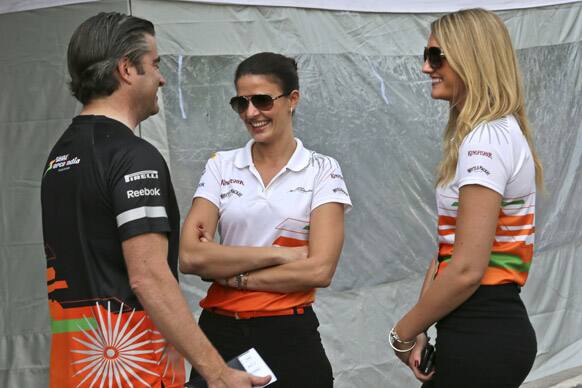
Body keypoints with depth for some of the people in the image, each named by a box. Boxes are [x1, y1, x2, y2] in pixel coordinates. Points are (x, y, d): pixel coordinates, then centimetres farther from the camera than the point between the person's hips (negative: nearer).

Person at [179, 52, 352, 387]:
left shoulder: (322, 171, -1)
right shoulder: (221, 166, 4)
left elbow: (320, 270, -13)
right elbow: (189, 257, -9)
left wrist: (233, 274, -11)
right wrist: (277, 253, -13)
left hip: (289, 336, -2)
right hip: (220, 331, 2)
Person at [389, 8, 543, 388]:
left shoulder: (487, 139, -16)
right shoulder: (499, 133, 15)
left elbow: (466, 270, -22)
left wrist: (403, 332, -9)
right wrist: (419, 328, 5)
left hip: (481, 338, -9)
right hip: (497, 326, 9)